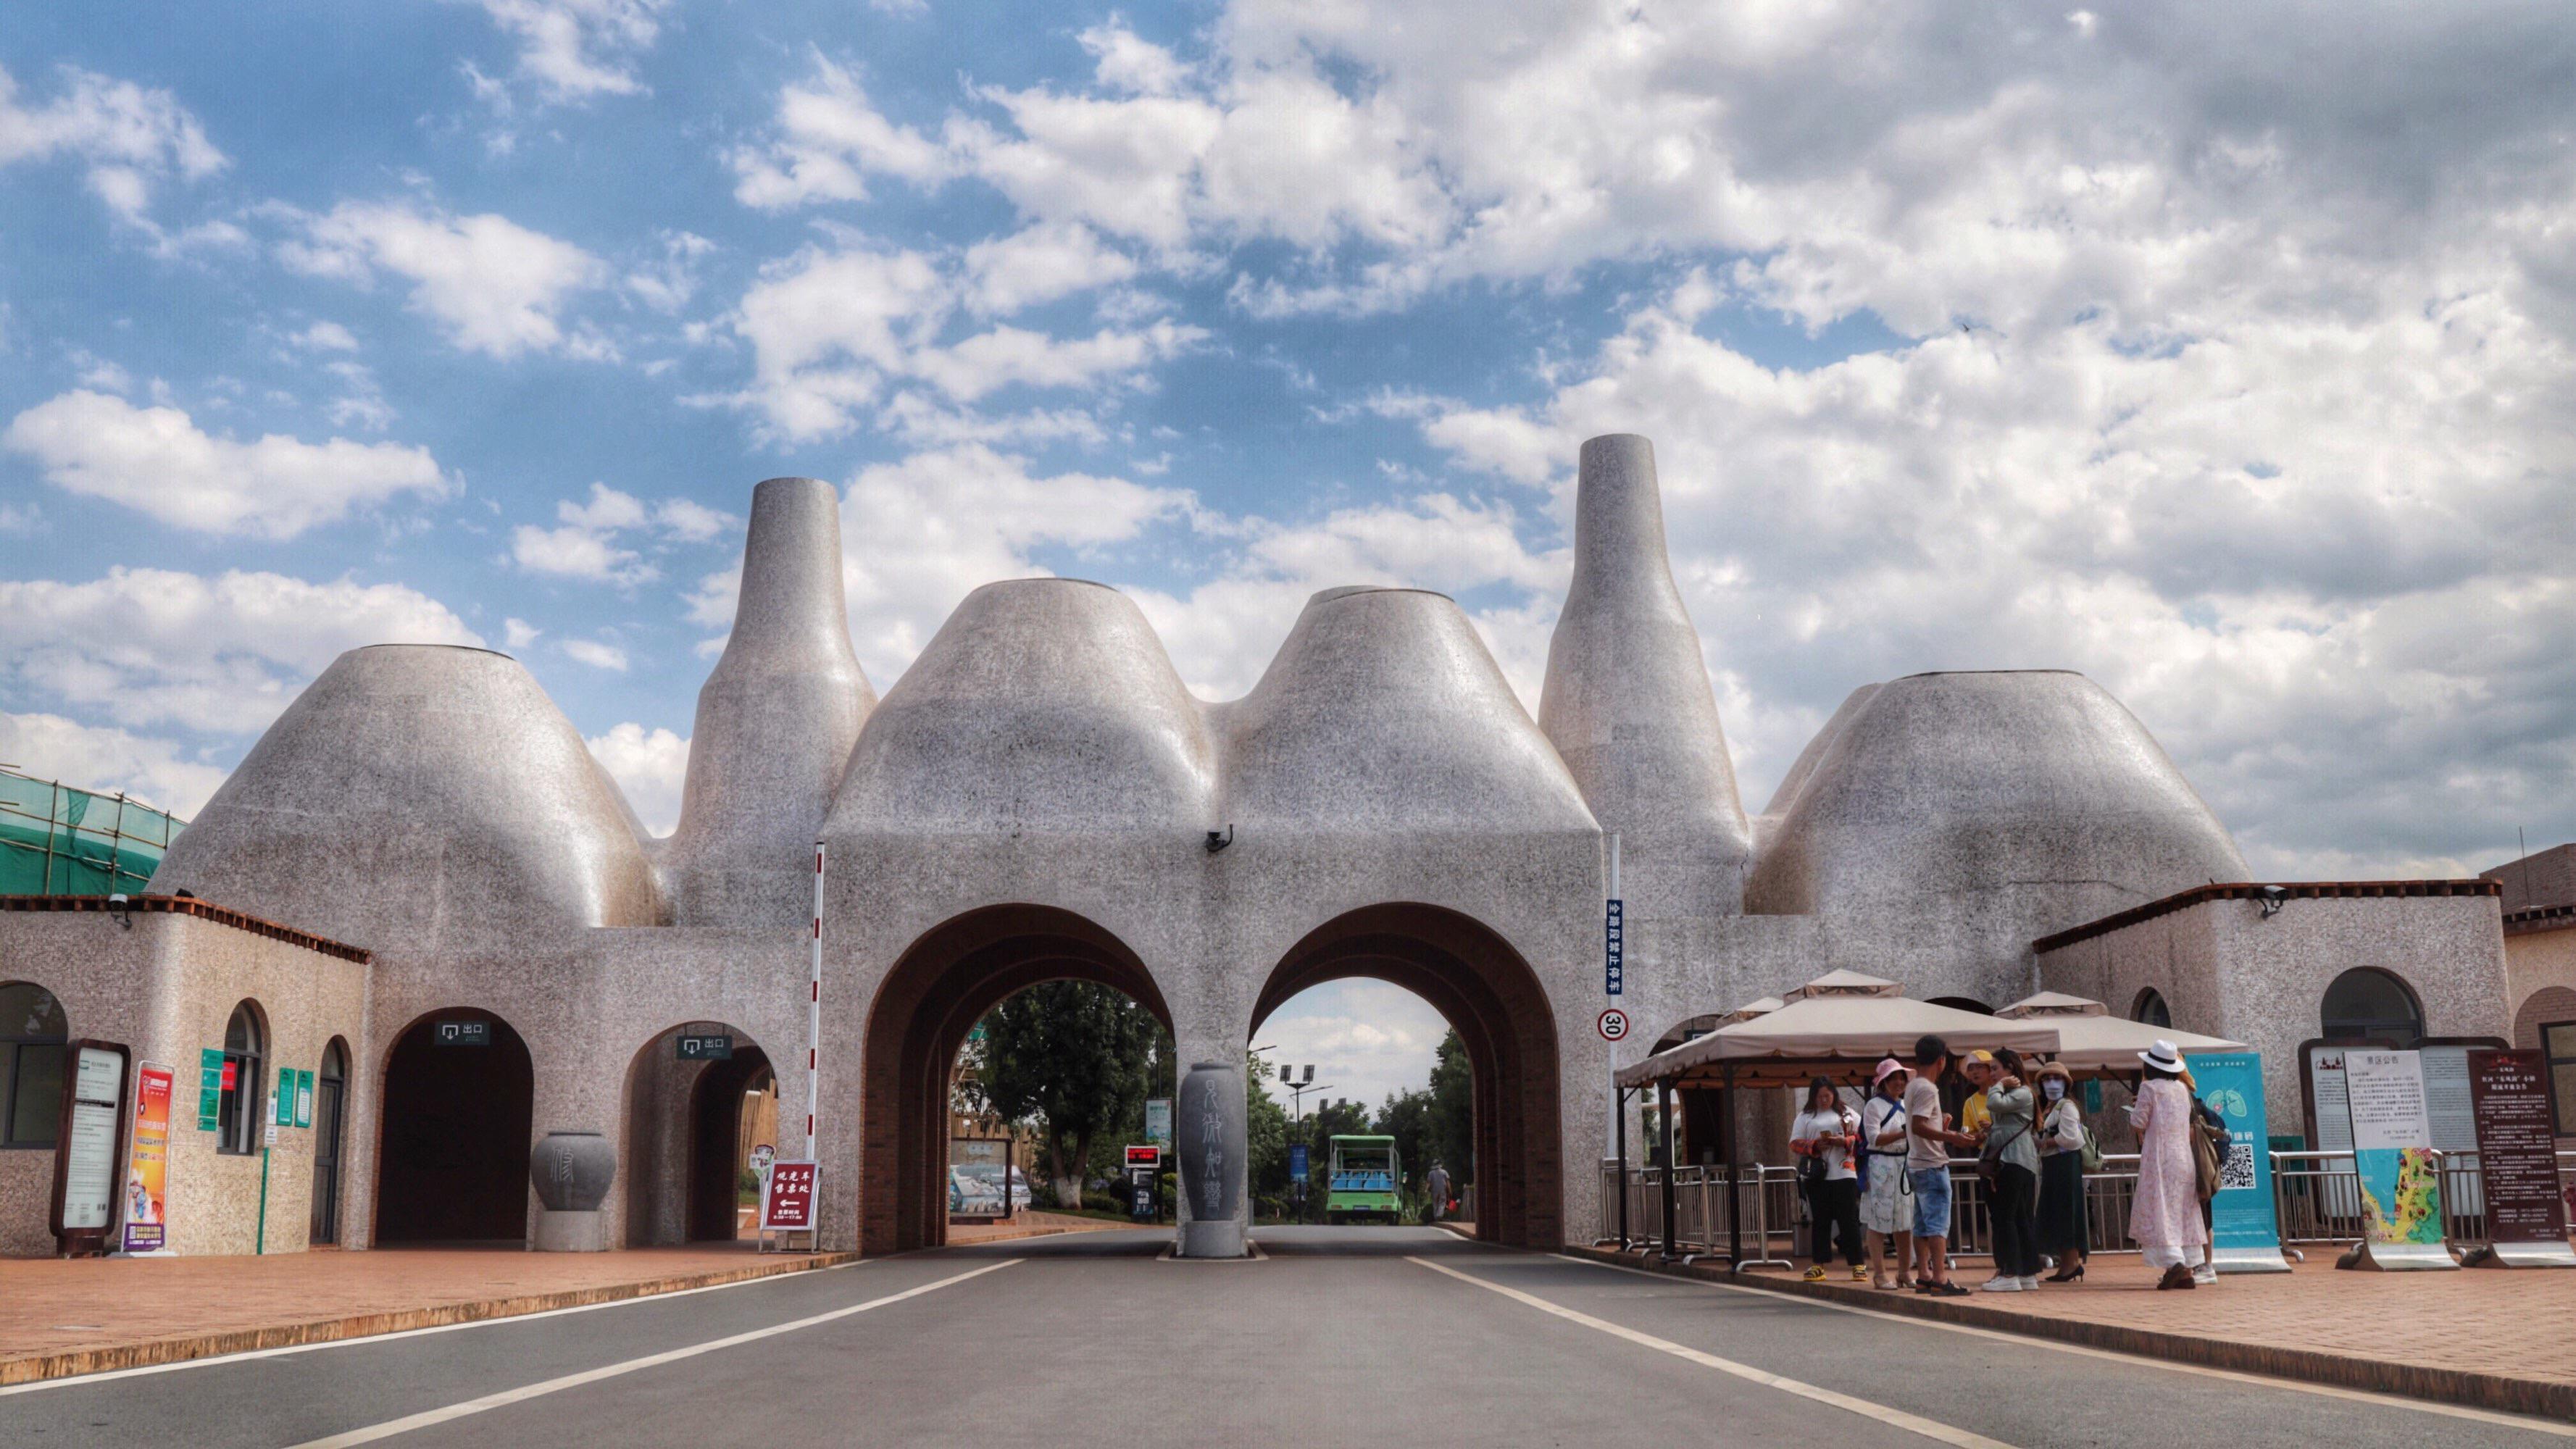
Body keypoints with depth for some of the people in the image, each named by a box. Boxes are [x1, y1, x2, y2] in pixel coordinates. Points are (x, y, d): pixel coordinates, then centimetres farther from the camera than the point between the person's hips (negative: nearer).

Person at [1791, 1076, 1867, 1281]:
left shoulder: (1847, 1114, 11)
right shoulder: (1805, 1117, 11)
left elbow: (1863, 1136, 4)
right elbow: (1795, 1143, 5)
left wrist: (1846, 1141, -14)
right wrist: (1815, 1145, -12)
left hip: (1843, 1174, -1)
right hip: (1816, 1176, 1)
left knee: (1849, 1220, -1)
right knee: (1820, 1220, 4)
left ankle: (1857, 1264, 3)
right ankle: (1819, 1264, 9)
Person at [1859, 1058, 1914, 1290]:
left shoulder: (1906, 1105, 17)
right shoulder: (1873, 1106, -4)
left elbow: (1914, 1135, 22)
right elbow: (1874, 1139, -13)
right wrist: (1902, 1134, -23)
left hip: (1905, 1165, 7)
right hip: (1881, 1167, -7)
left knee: (1905, 1222, 8)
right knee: (1879, 1222, -5)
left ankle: (1905, 1272, 16)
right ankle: (1879, 1274, -3)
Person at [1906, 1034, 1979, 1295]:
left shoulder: (1913, 1087, 14)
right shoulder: (1927, 1089, -15)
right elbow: (1918, 1126, -25)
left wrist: (1941, 1125, 20)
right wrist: (1951, 1137, -26)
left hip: (1917, 1164, 10)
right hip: (1932, 1165, -10)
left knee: (1923, 1223, 12)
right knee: (1939, 1224, -11)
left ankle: (1923, 1276, 16)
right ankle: (1940, 1280, -15)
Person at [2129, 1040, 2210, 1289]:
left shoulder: (2149, 1088, -8)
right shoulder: (2183, 1089, 10)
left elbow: (2138, 1122, -8)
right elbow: (2189, 1122, 16)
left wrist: (2135, 1109, 13)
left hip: (2159, 1158, -6)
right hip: (2184, 1156, 6)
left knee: (2158, 1211, -5)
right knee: (2184, 1212, 9)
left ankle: (2174, 1262, -22)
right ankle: (2187, 1271, 8)